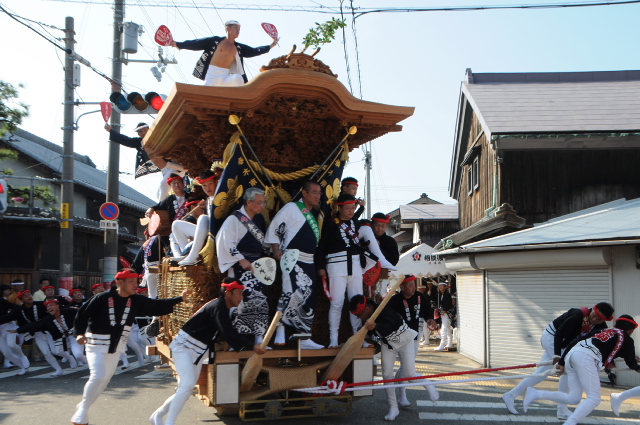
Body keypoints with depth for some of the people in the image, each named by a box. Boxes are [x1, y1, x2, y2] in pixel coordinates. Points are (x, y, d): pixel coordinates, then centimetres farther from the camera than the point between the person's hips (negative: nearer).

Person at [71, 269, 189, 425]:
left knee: (105, 379, 10)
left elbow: (157, 306, -2)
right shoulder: (102, 298, -17)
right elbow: (82, 314, -10)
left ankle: (82, 407, 31)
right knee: (97, 376, -18)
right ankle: (82, 411, 3)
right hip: (96, 344, -6)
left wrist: (179, 299, -11)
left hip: (116, 347, 6)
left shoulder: (136, 301, -2)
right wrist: (80, 333, -23)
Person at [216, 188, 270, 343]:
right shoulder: (234, 219, -6)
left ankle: (260, 338, 1)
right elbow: (227, 243, -12)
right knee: (241, 299, -10)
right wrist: (241, 260, -17)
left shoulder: (260, 219, 15)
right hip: (241, 265, -7)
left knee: (261, 300, -1)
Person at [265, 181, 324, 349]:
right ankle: (280, 333, -11)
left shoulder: (317, 214, 19)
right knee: (292, 293, -19)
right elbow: (274, 228, -3)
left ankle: (305, 337, 11)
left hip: (309, 261, 7)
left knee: (310, 297, 4)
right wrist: (277, 250, -13)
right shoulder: (292, 207, -1)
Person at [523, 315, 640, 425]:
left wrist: (562, 363, 24)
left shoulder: (602, 331, 33)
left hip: (571, 354, 7)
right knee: (594, 398, -9)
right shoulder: (626, 338, 17)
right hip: (585, 357, -7)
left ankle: (535, 394, -3)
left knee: (573, 398, 9)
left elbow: (574, 342, 25)